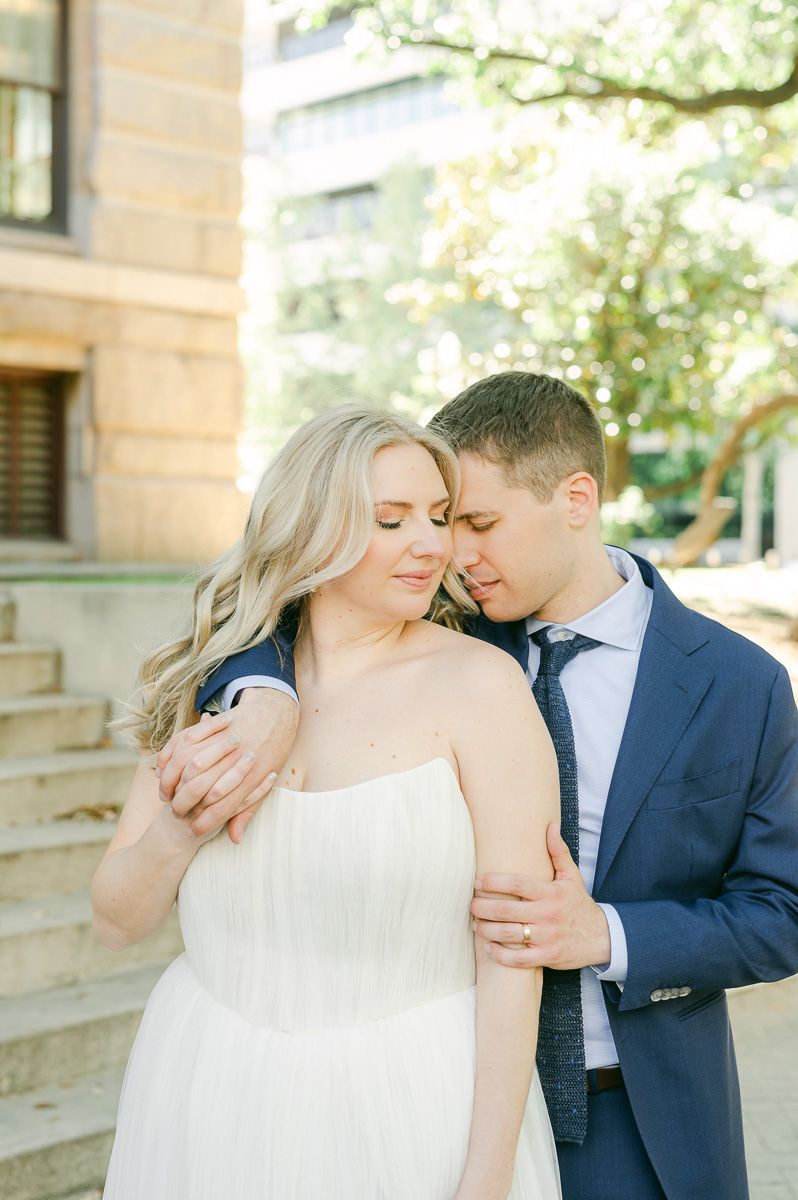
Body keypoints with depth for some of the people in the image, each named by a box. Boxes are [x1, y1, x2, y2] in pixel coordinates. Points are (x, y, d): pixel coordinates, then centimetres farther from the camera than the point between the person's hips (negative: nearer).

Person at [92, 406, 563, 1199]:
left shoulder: (477, 684, -13)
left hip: (411, 1104, -3)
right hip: (213, 1098, 4)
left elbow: (512, 953, -13)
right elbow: (117, 921, 4)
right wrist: (176, 835, -16)